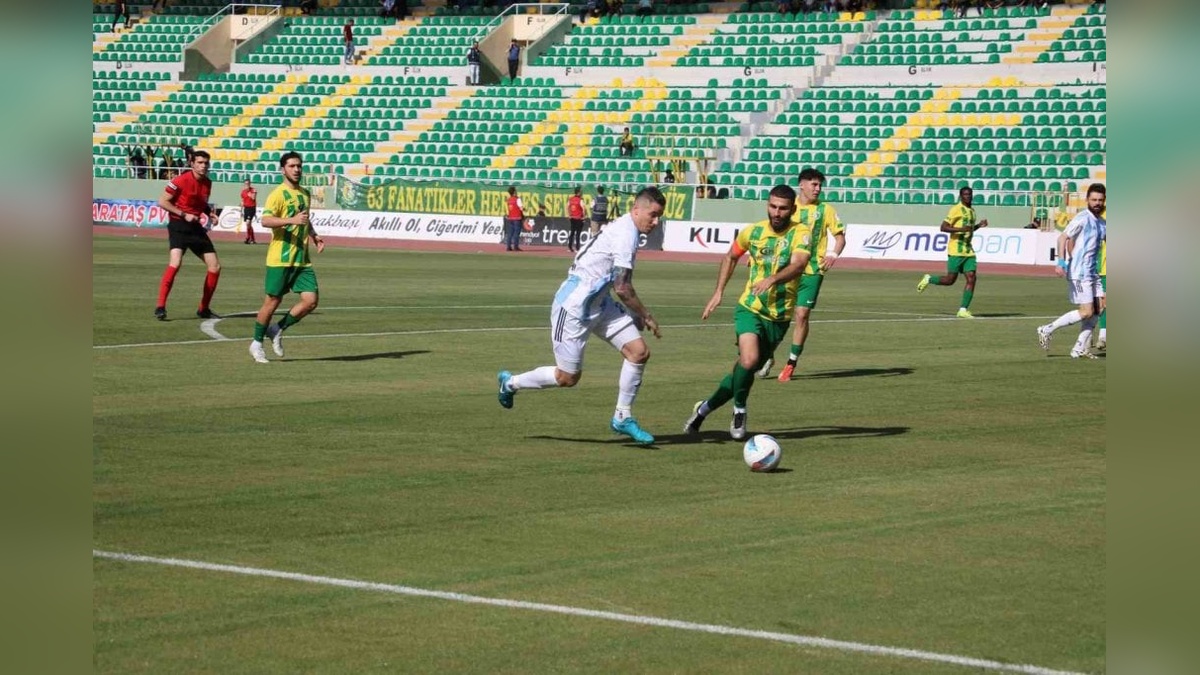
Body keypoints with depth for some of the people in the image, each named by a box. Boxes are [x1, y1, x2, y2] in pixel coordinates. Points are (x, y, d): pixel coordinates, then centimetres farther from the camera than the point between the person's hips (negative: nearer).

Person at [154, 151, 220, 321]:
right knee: (175, 263, -26)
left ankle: (204, 309, 18)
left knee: (215, 266, 5)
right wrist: (184, 215, -18)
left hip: (196, 227, 7)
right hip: (178, 225, -7)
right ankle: (160, 307, -21)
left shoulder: (207, 183, 7)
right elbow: (162, 202, -11)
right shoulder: (181, 181, -13)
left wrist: (210, 213, 2)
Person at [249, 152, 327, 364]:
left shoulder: (305, 194, 15)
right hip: (280, 258, -6)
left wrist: (314, 235, 14)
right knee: (273, 301, 0)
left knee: (311, 300, -4)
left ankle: (278, 330, 15)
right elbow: (265, 220, -20)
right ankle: (257, 343, 17)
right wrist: (292, 220, -30)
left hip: (302, 259, 6)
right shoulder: (278, 194, -9)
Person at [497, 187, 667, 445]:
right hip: (574, 307, -10)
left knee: (639, 351, -2)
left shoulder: (627, 230, 11)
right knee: (568, 377, 0)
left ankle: (622, 418, 9)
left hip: (598, 304, 10)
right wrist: (646, 317, -9)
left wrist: (639, 315, 16)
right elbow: (622, 288, -21)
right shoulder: (626, 234, -21)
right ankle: (510, 383, 23)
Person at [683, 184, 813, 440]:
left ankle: (704, 408, 31)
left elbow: (798, 265, -30)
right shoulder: (753, 231, -1)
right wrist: (719, 292, 12)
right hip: (750, 308, 0)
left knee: (745, 370, 9)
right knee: (749, 359, -25)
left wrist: (772, 279, -48)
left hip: (779, 317, 0)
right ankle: (740, 410, -1)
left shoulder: (800, 234, -11)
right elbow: (731, 257, 19)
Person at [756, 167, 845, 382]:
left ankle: (791, 364, 5)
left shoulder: (826, 210, 3)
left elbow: (840, 235, 4)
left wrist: (834, 254, -14)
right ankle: (768, 356, 19)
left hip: (812, 270, -1)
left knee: (802, 314, -5)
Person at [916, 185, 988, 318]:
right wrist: (961, 229, -24)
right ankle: (928, 279, 24)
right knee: (950, 280, -4)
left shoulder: (972, 211, 17)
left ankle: (963, 310, -5)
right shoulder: (956, 209, -8)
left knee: (971, 278, -6)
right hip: (956, 251, -7)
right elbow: (943, 227, -13)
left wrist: (979, 225, 13)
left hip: (968, 251, 7)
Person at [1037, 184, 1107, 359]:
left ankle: (1080, 349, 8)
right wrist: (1061, 262, -29)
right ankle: (1047, 330, -1)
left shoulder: (1102, 223, 12)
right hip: (1079, 272, -8)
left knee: (1097, 307, 3)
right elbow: (1063, 238, -19)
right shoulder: (1082, 218, -12)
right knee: (1086, 311, -12)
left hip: (1092, 271, 8)